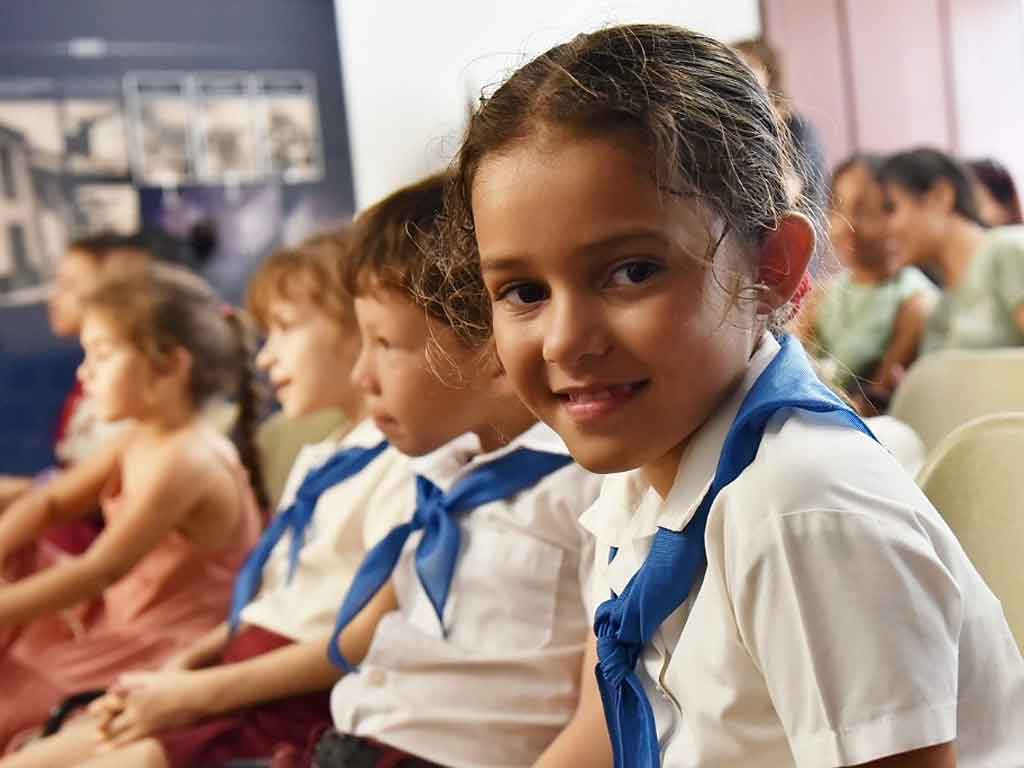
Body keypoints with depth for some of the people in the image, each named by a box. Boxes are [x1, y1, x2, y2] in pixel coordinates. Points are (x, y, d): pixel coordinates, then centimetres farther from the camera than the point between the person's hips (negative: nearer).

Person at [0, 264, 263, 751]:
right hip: (119, 615, 9)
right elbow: (49, 502, 12)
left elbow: (101, 569, -24)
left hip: (170, 648, -9)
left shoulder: (184, 460, -24)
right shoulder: (137, 443, 5)